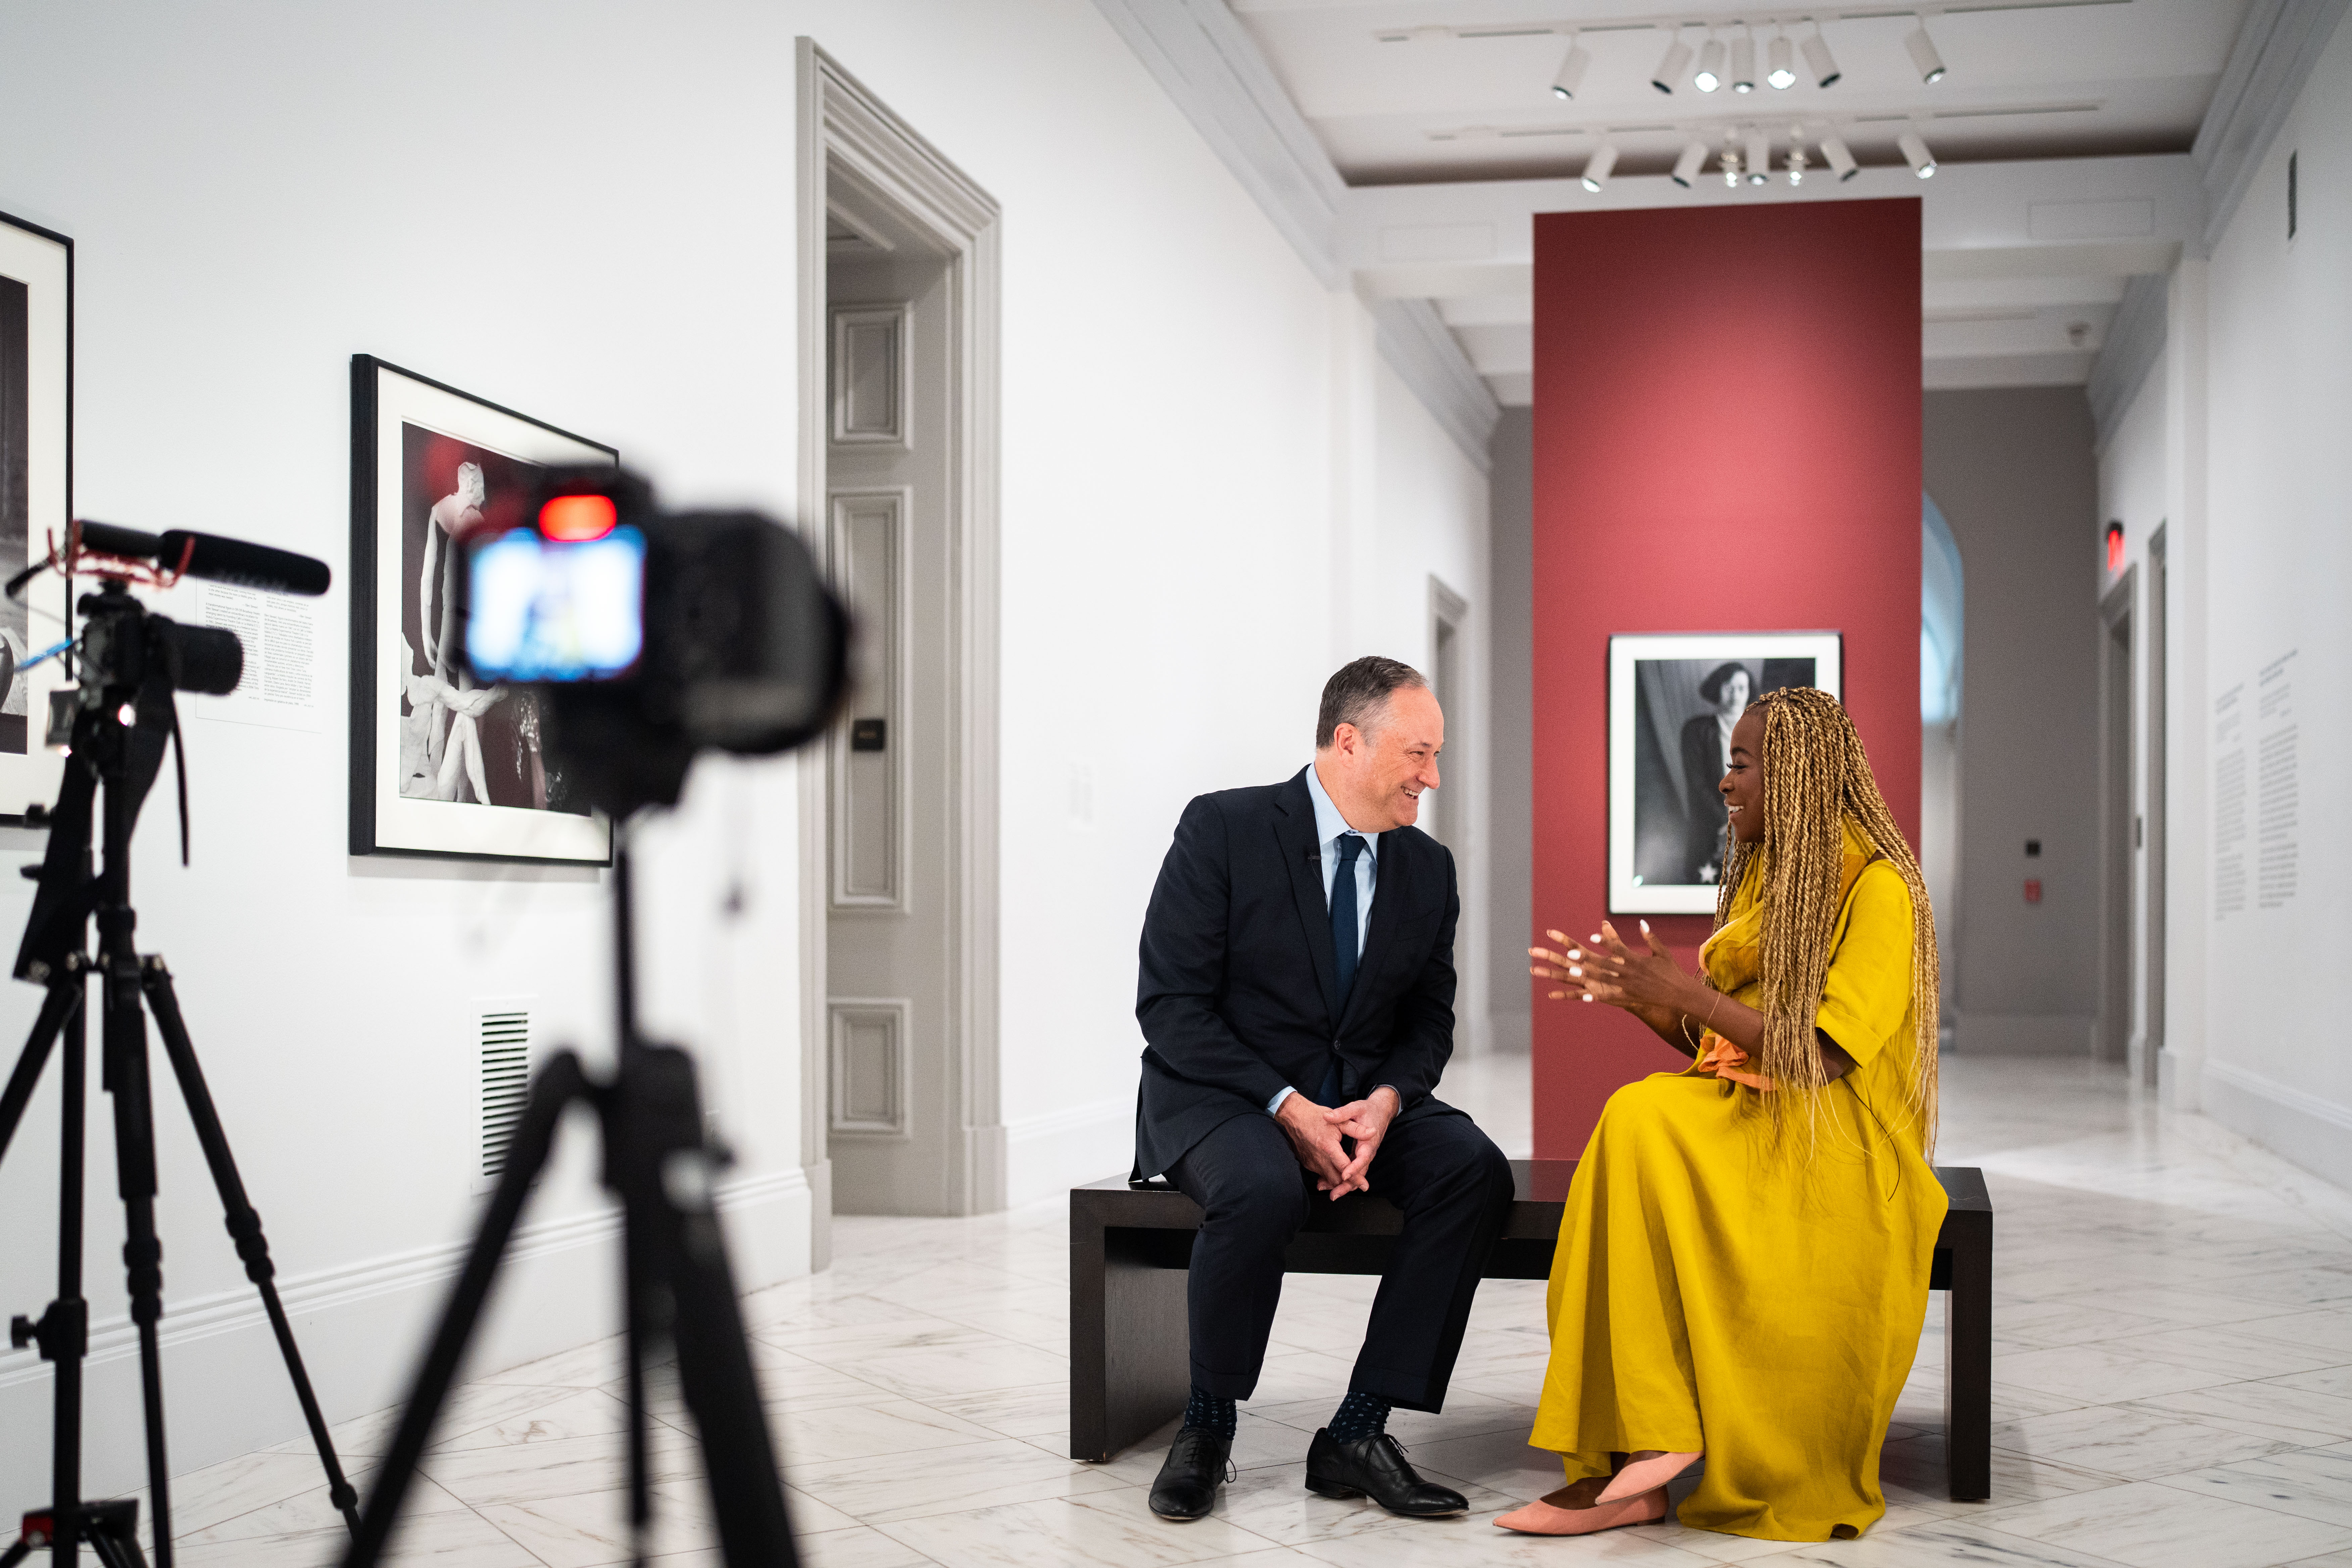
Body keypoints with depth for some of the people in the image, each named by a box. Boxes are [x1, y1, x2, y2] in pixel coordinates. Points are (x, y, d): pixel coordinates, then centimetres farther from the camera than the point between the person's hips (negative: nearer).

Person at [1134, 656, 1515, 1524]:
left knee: (1476, 1169, -23)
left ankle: (1357, 1434, -17)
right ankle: (1206, 1427, -12)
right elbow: (1168, 1004, -13)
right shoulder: (1223, 829, -10)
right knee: (1262, 1189, -37)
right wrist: (1287, 1108, -22)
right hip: (1223, 1094, -5)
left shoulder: (1428, 868, 6)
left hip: (1362, 1099, 5)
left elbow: (1429, 1022, 11)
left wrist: (1385, 1102, -13)